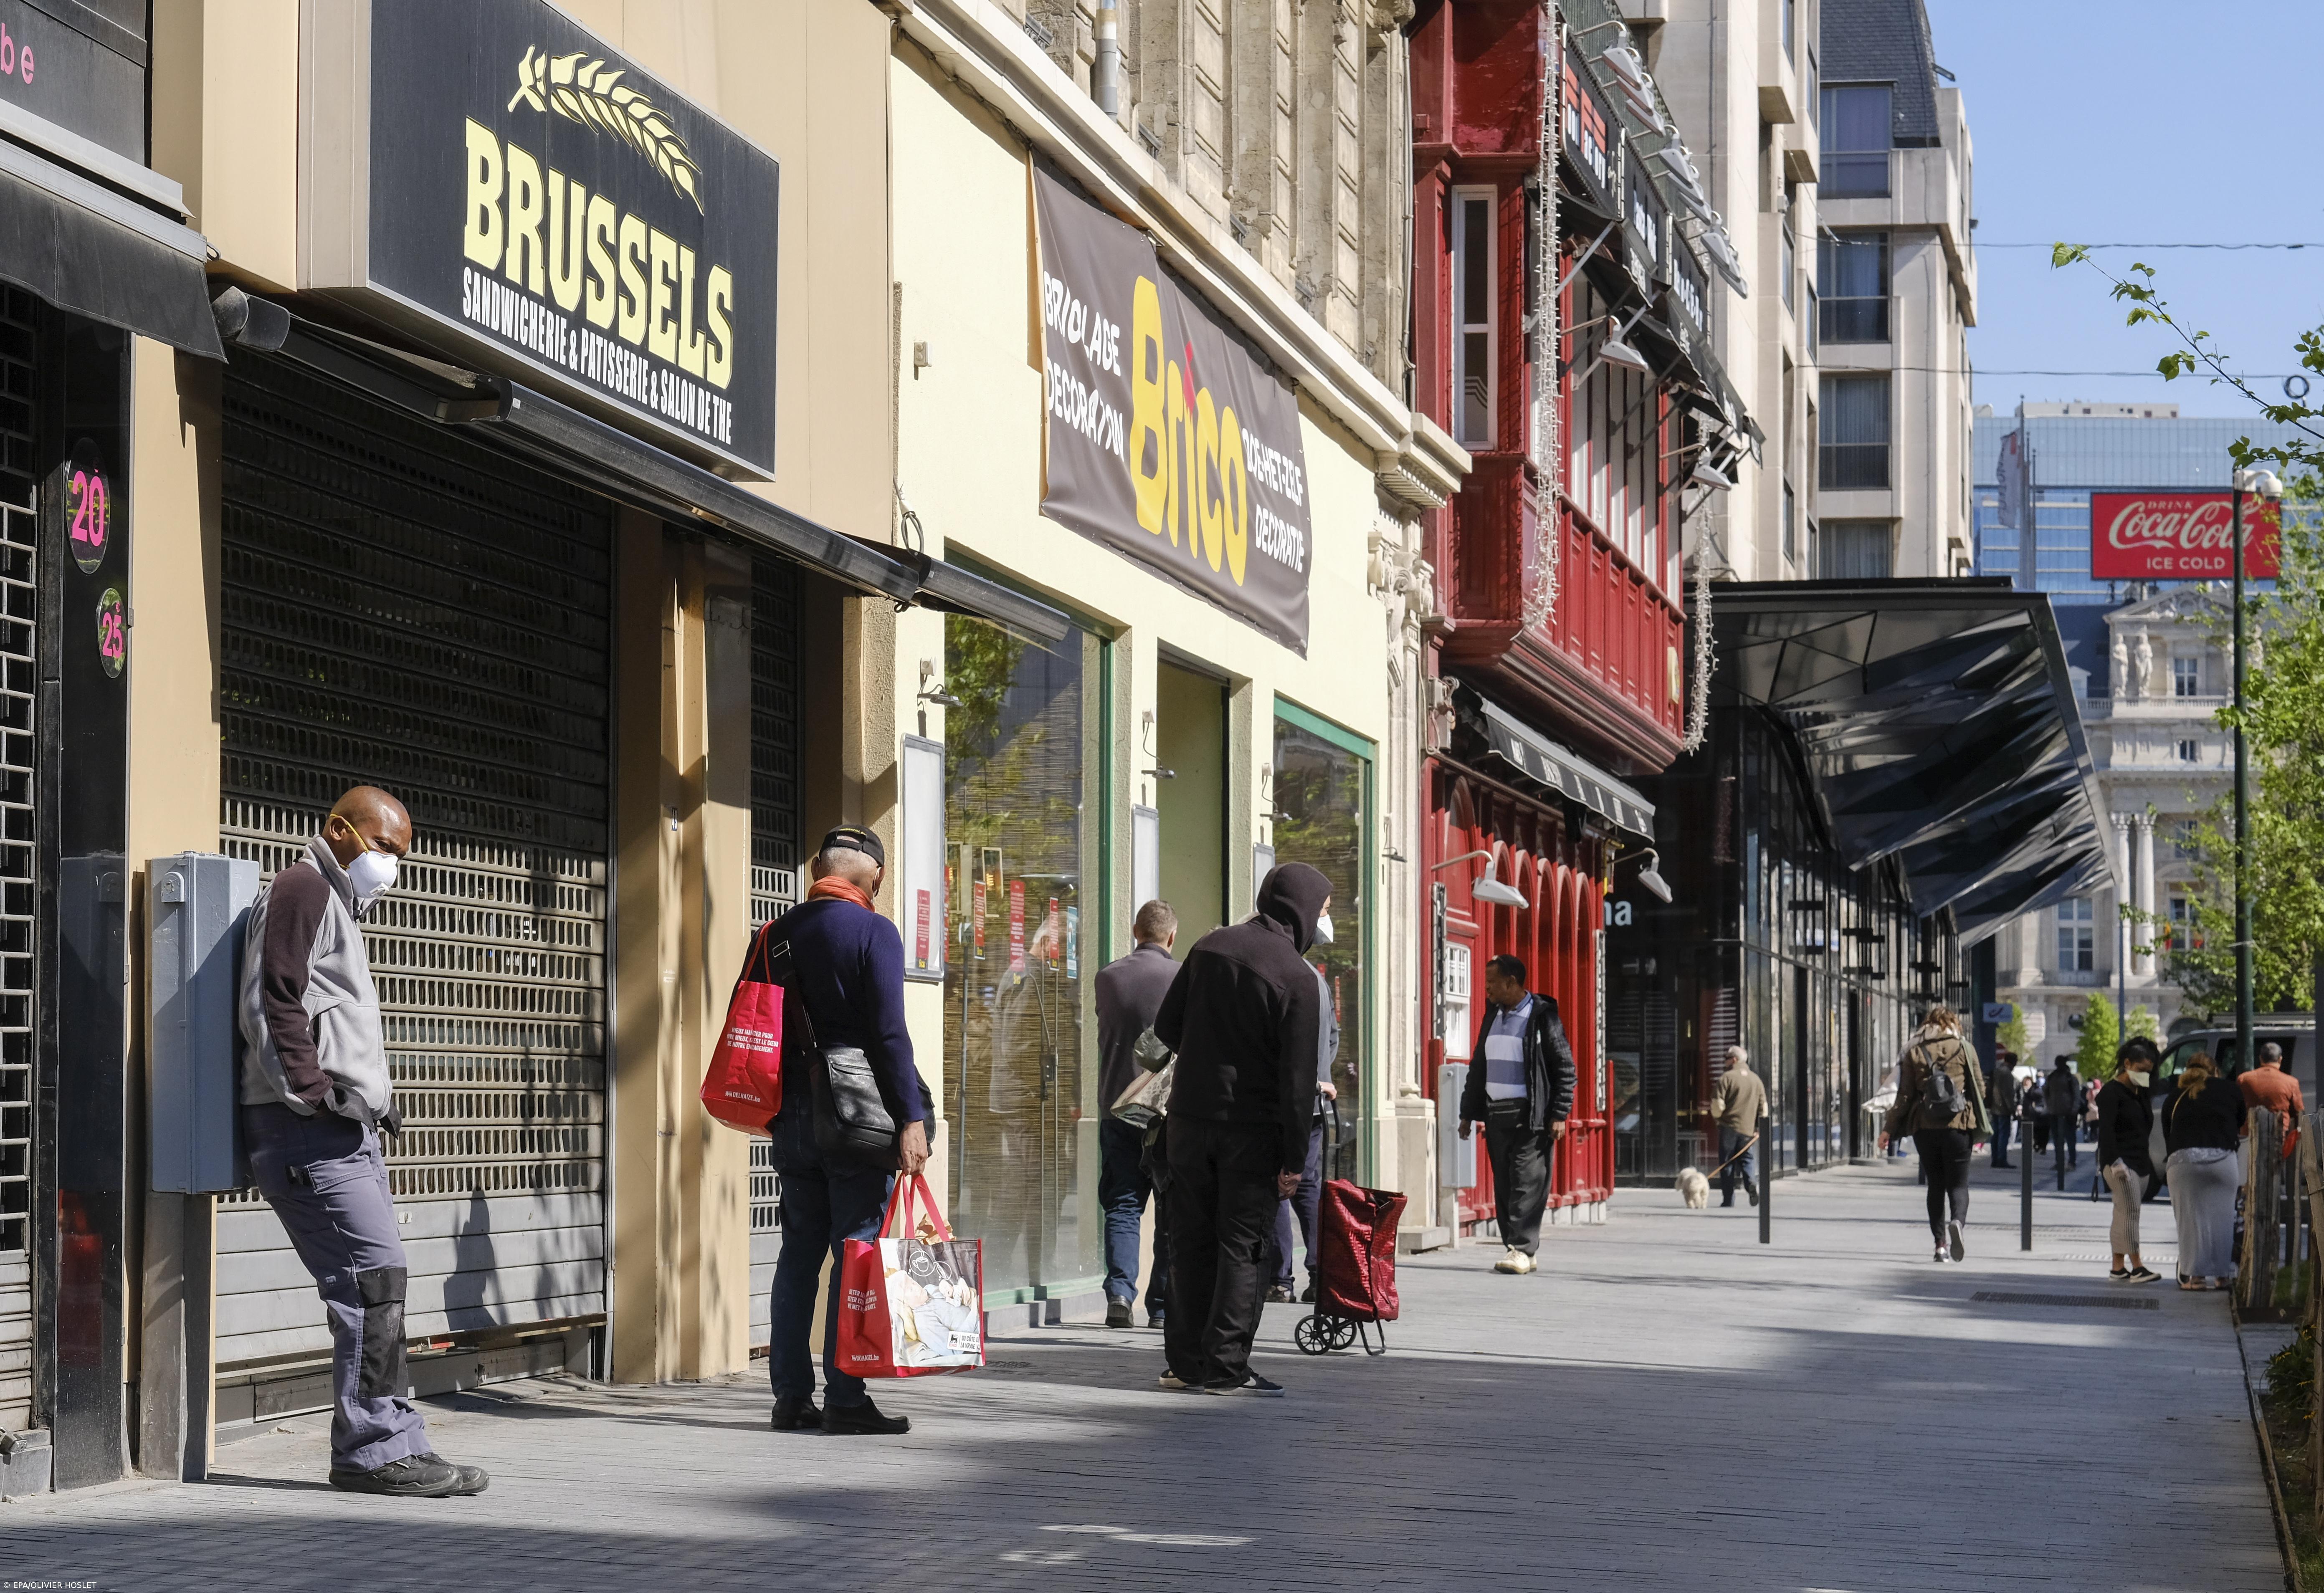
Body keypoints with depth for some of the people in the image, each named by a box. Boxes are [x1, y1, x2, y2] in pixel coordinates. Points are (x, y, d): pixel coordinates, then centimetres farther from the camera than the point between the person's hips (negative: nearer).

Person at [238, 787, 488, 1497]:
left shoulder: (339, 905, 28)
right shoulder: (303, 888, -4)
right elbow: (273, 1004, -15)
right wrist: (318, 1093, -18)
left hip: (343, 1132, 10)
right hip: (309, 1132, -10)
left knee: (375, 1289, 8)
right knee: (376, 1276, -13)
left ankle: (397, 1445, 9)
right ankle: (372, 1450, -10)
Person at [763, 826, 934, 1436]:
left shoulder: (778, 934, 10)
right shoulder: (874, 933, -9)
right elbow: (889, 1033, -15)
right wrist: (911, 1118, -14)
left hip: (792, 1115, 6)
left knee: (799, 1254, 10)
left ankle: (791, 1396, 10)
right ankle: (845, 1398, -5)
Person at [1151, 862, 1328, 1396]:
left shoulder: (1211, 946, 6)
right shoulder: (1297, 977, -12)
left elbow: (1166, 1027, 11)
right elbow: (1297, 1077, -13)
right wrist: (1294, 1160, -10)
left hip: (1190, 1117, 5)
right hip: (1252, 1128, -5)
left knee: (1191, 1242, 11)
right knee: (1240, 1247, 0)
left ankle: (1185, 1361, 15)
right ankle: (1225, 1367, 0)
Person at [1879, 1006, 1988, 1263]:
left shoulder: (1914, 1052, 5)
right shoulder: (1964, 1049, 3)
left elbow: (1904, 1095, 2)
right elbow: (1979, 1090, 4)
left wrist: (1890, 1129, 7)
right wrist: (1980, 1127, 18)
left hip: (1924, 1126, 2)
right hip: (1957, 1125, -2)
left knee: (1935, 1185, 12)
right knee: (1958, 1184, 2)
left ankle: (1941, 1243, 7)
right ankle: (1956, 1222, -28)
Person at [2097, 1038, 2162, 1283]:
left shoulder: (2141, 1093, 19)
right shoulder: (2112, 1092, -8)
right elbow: (2106, 1130, -16)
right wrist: (2115, 1162, -24)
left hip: (2140, 1161, 8)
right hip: (2121, 1161, -8)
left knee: (2124, 1213, 8)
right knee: (2130, 1210, -14)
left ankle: (2119, 1267, 9)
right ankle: (2136, 1267, -18)